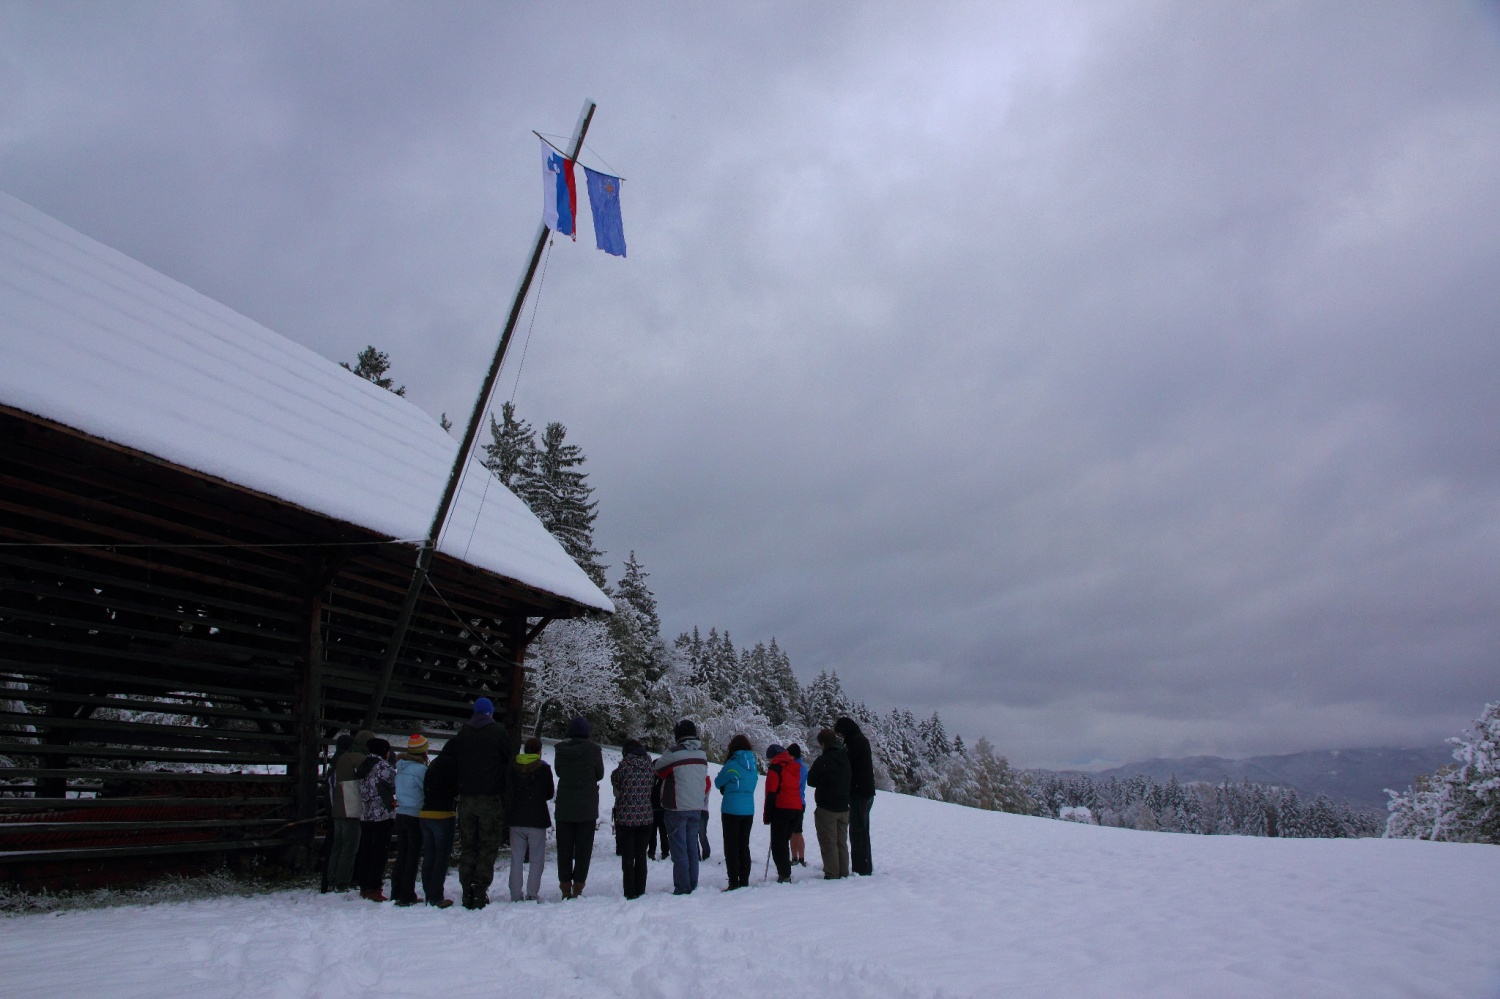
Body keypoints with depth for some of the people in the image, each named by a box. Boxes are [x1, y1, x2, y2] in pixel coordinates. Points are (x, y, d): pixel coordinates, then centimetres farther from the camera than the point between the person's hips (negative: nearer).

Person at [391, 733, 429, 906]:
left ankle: (397, 892, 21)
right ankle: (407, 896, 2)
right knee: (413, 856, 1)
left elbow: (398, 789, 12)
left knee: (402, 854, 15)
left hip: (400, 814, 7)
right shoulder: (421, 770, -17)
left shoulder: (400, 767, 5)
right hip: (415, 816, -7)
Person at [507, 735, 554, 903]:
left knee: (516, 859, 10)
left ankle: (516, 895, 10)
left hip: (516, 819, 3)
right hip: (537, 820, -3)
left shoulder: (513, 766, 3)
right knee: (537, 859, 4)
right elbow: (550, 793, -1)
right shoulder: (543, 768, -6)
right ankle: (532, 894, 0)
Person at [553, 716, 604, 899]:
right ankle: (577, 888, 4)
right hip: (587, 807, -2)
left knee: (564, 848, 10)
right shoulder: (593, 749, -9)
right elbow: (600, 774, 1)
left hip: (564, 806, 2)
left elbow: (559, 772, 9)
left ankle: (565, 889, 11)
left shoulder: (560, 749, -3)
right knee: (583, 848, 5)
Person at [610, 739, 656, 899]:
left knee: (627, 858, 6)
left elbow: (615, 782, 2)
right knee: (641, 856, 14)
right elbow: (652, 786, 7)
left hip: (626, 818, -4)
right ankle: (640, 891, 17)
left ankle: (630, 892, 6)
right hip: (646, 818, 4)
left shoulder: (624, 766, -11)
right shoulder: (649, 766, 1)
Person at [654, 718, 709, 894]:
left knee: (679, 849, -1)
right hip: (696, 808, 6)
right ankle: (693, 885, 19)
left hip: (677, 809, -6)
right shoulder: (702, 755, 7)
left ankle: (682, 888, 1)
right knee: (692, 847, 14)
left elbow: (655, 770, 0)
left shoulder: (673, 754, -14)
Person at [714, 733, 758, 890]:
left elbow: (718, 783, -3)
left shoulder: (732, 764, -13)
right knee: (744, 845, 14)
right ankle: (744, 881, 16)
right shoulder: (753, 765, 5)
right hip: (749, 811, 6)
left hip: (731, 811, -6)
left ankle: (734, 883, 0)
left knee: (731, 847, 2)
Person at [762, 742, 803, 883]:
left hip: (781, 809, -7)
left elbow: (771, 793, -11)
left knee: (778, 844, -1)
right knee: (784, 841, 17)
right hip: (797, 808, 7)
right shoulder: (795, 767, 14)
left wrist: (767, 815, -8)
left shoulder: (775, 768, -8)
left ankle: (784, 874, -8)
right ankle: (785, 873, 17)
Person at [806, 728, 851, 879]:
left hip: (826, 808, -6)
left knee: (828, 843, -1)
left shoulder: (822, 761, -17)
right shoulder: (845, 759, 3)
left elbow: (811, 780, -6)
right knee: (842, 842, 15)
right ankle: (844, 873, 18)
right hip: (843, 807, 6)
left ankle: (832, 874, -1)